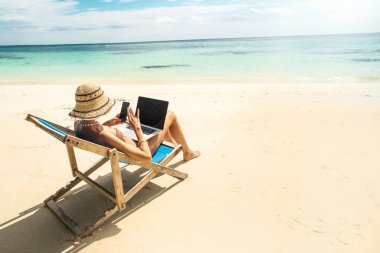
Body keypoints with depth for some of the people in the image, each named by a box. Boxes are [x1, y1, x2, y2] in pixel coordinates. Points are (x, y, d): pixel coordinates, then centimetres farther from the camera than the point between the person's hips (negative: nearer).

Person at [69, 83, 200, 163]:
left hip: (128, 148, 8)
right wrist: (137, 128, -27)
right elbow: (146, 157, -38)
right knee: (171, 115, 4)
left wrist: (110, 123, -4)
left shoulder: (77, 124, -17)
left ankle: (175, 143, 52)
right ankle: (187, 152, 27)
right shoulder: (104, 134, -42)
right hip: (139, 153, -8)